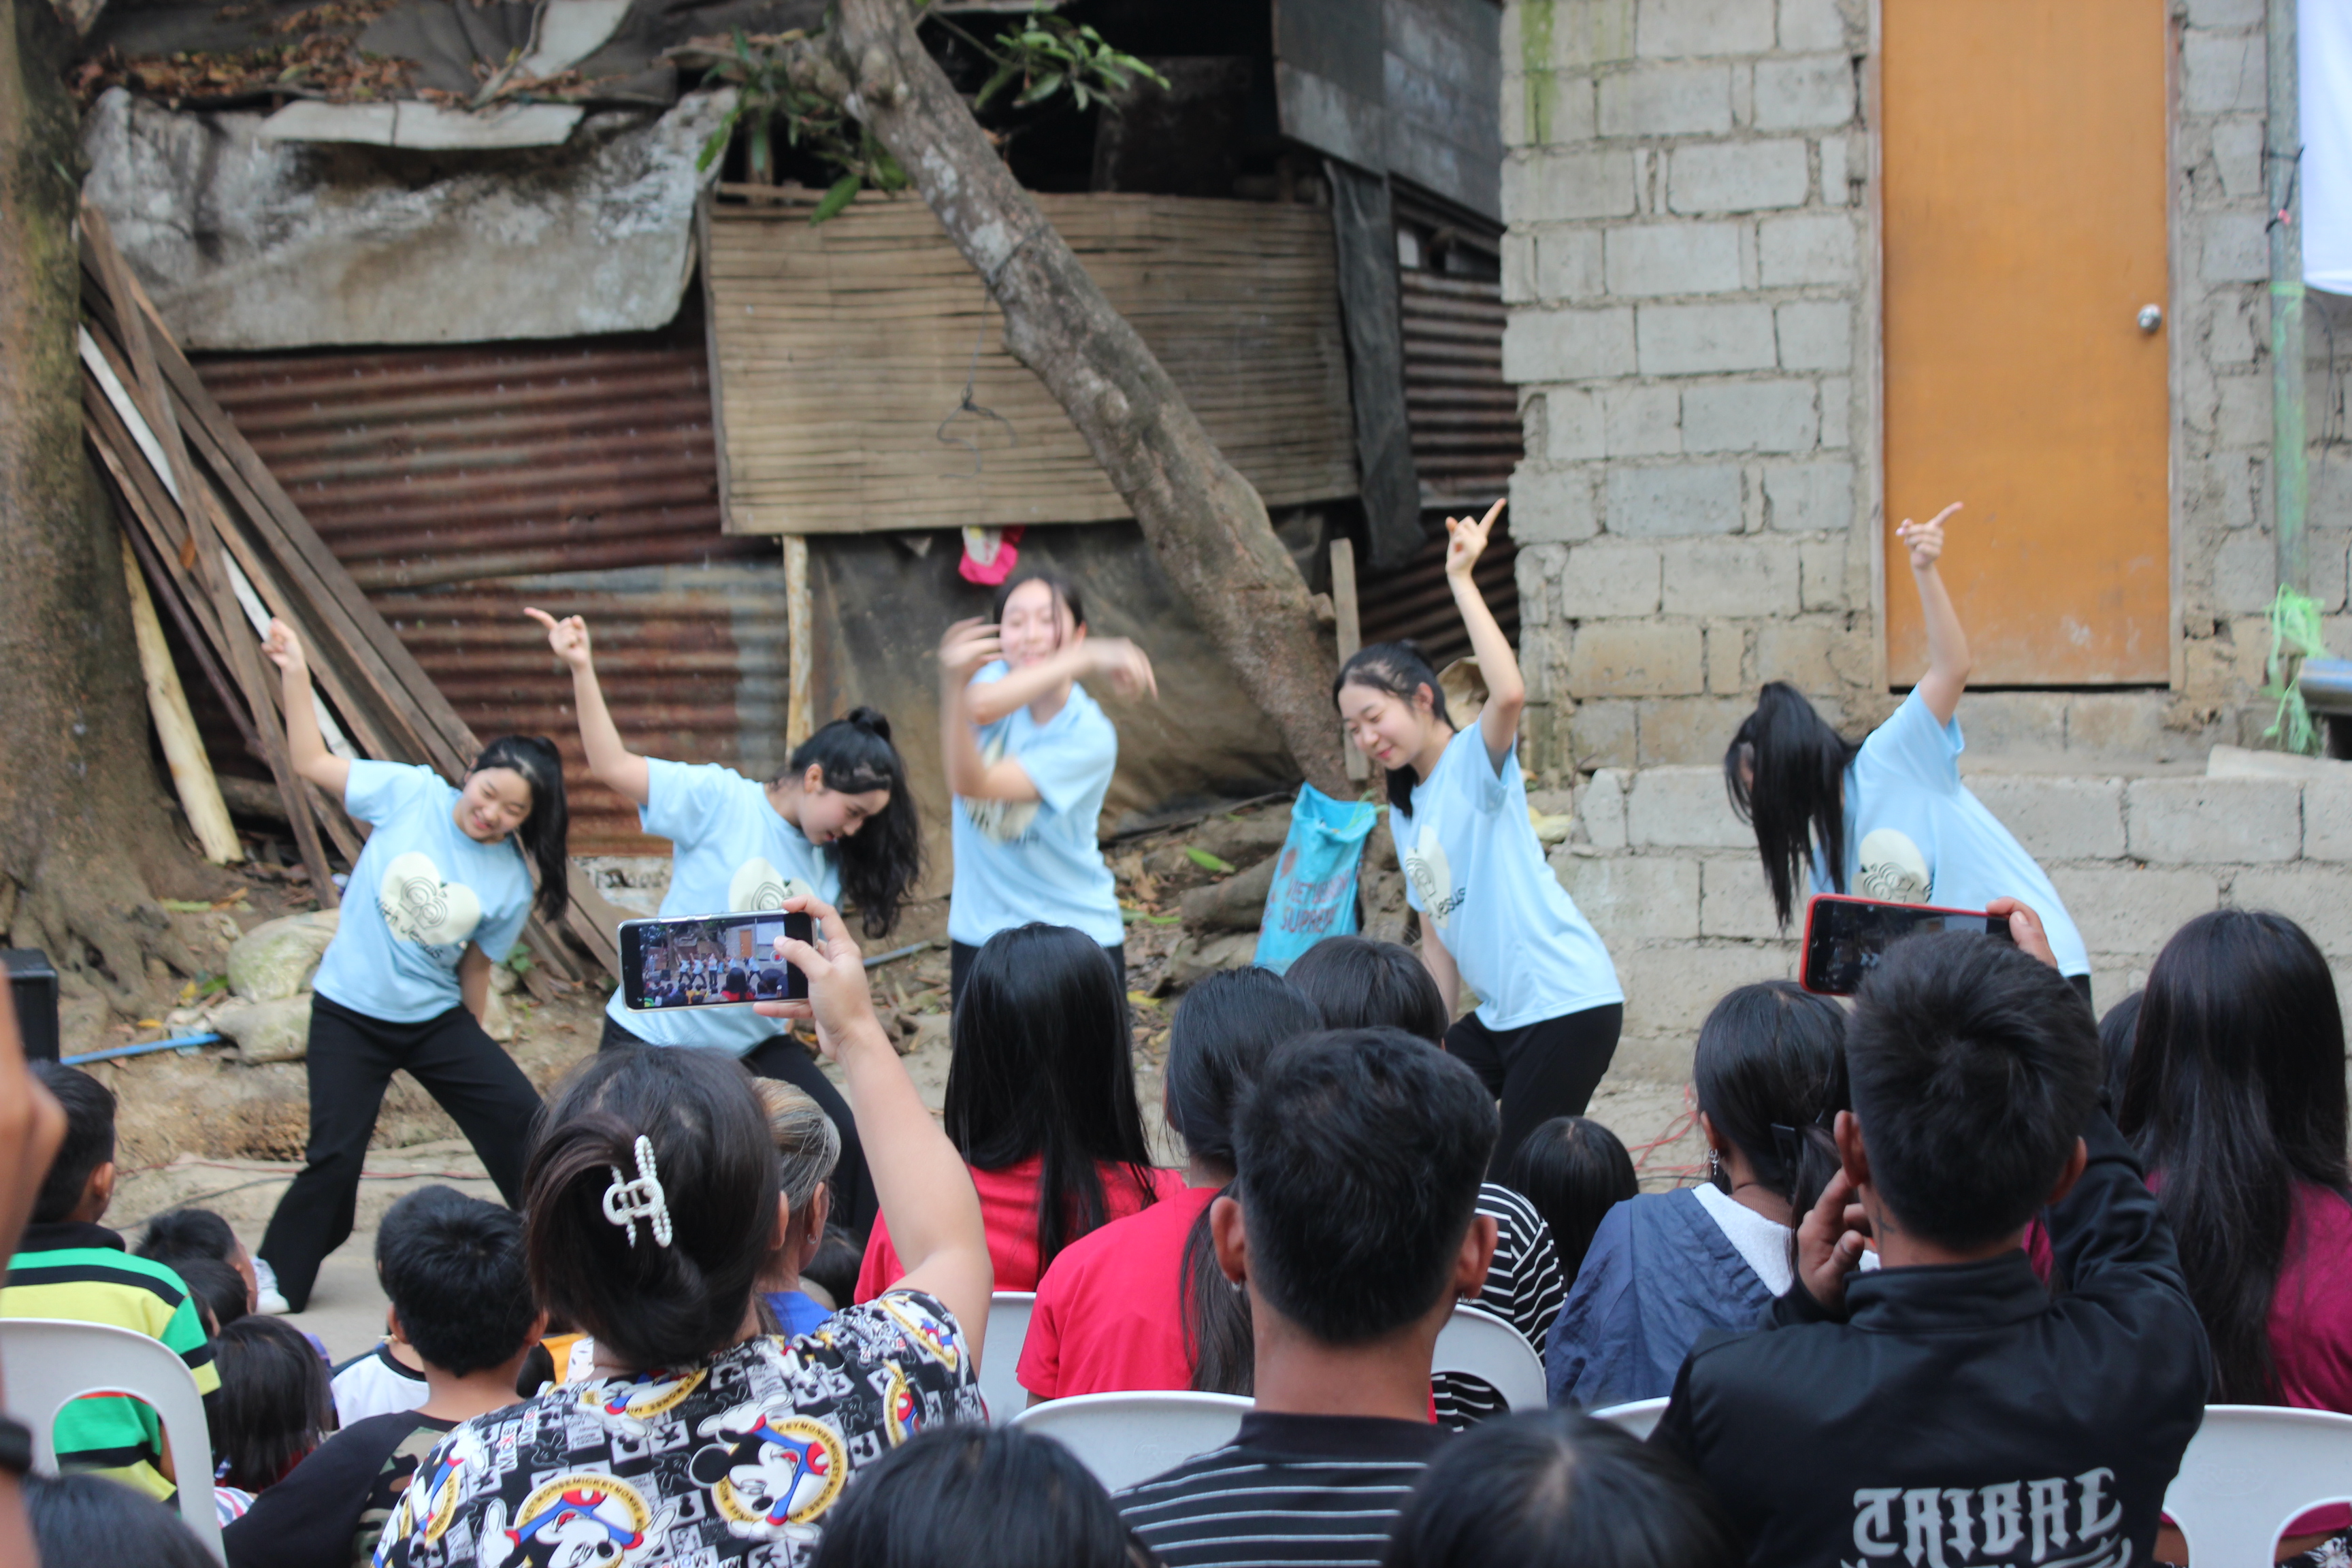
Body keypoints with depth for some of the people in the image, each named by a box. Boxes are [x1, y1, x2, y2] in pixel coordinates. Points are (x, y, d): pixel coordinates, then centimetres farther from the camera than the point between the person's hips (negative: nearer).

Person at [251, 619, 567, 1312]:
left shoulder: (512, 884, -5)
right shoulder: (412, 795, -10)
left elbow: (475, 968, 5)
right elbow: (313, 762, -5)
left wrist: (472, 1051, 9)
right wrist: (296, 674, -12)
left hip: (436, 1019, 2)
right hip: (349, 1014, -2)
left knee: (521, 1118, -5)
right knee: (336, 1155, -6)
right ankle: (277, 1276, 14)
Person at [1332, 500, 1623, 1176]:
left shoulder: (1477, 759, -7)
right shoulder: (1404, 810, 15)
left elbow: (1510, 693, -32)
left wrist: (1461, 579, -26)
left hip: (1569, 1005, -9)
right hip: (1499, 1015, 9)